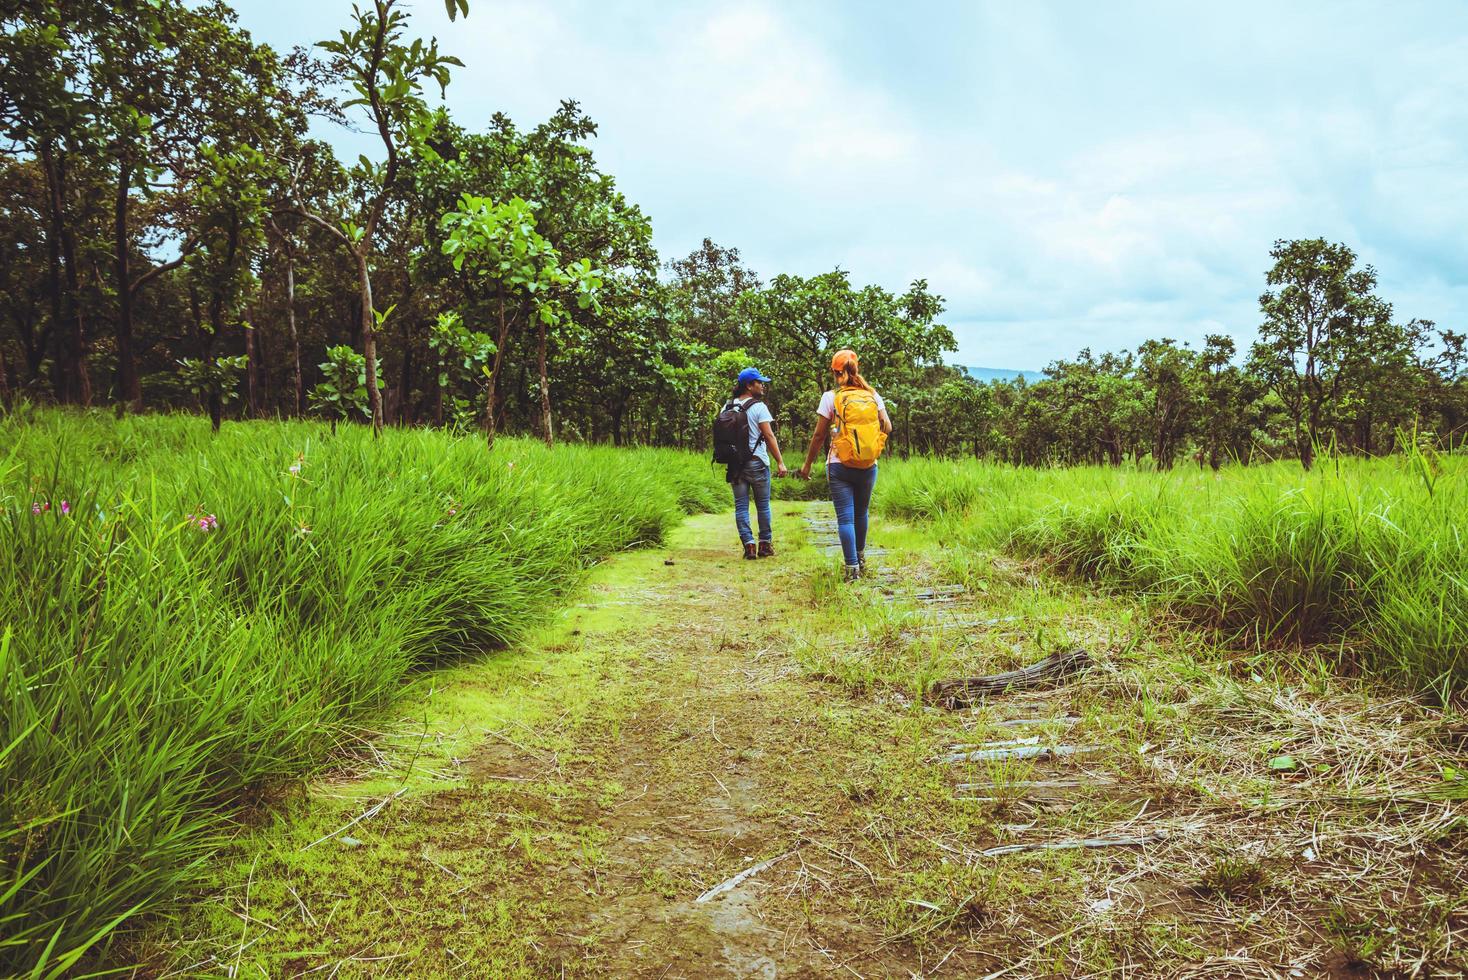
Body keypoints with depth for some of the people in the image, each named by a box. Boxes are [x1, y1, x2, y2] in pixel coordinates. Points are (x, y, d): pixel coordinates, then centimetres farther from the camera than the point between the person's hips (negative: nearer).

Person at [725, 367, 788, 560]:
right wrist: (780, 462, -9)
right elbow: (769, 436, -12)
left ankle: (749, 545, -1)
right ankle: (765, 545, 13)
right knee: (763, 505, 8)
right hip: (757, 462, -4)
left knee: (741, 506, 5)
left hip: (735, 463, 4)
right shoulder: (758, 407, -9)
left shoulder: (728, 407, 7)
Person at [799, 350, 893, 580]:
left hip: (840, 466, -3)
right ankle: (860, 559, 36)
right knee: (861, 513, 20)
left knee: (845, 517, -1)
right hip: (868, 466, 4)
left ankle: (852, 567, -6)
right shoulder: (872, 395, 3)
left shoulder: (831, 397, -5)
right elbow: (887, 427, 1)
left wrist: (808, 464, 7)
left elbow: (819, 435, -3)